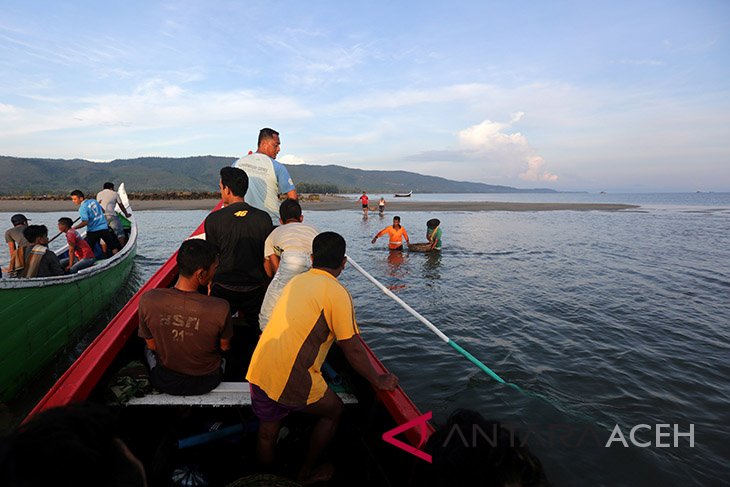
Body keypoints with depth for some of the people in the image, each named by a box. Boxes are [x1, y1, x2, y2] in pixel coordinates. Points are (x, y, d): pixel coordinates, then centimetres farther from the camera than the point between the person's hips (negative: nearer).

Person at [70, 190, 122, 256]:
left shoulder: (82, 208, -14)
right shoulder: (93, 201, 4)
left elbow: (85, 222, -21)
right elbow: (103, 210, 17)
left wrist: (74, 228, -18)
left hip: (93, 231, -5)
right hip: (104, 228, 5)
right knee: (113, 247, 10)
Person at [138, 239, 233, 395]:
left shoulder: (147, 300, -26)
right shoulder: (220, 309, -32)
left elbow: (152, 345, -9)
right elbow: (225, 347, -12)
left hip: (164, 383, 1)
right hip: (206, 383, 0)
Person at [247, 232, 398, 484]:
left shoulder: (296, 281, 11)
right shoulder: (337, 293, -12)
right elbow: (353, 350, -9)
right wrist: (378, 381, 6)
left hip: (258, 371, 7)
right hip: (293, 380, -6)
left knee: (267, 433, 25)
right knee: (334, 410, 21)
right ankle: (307, 473, 34)